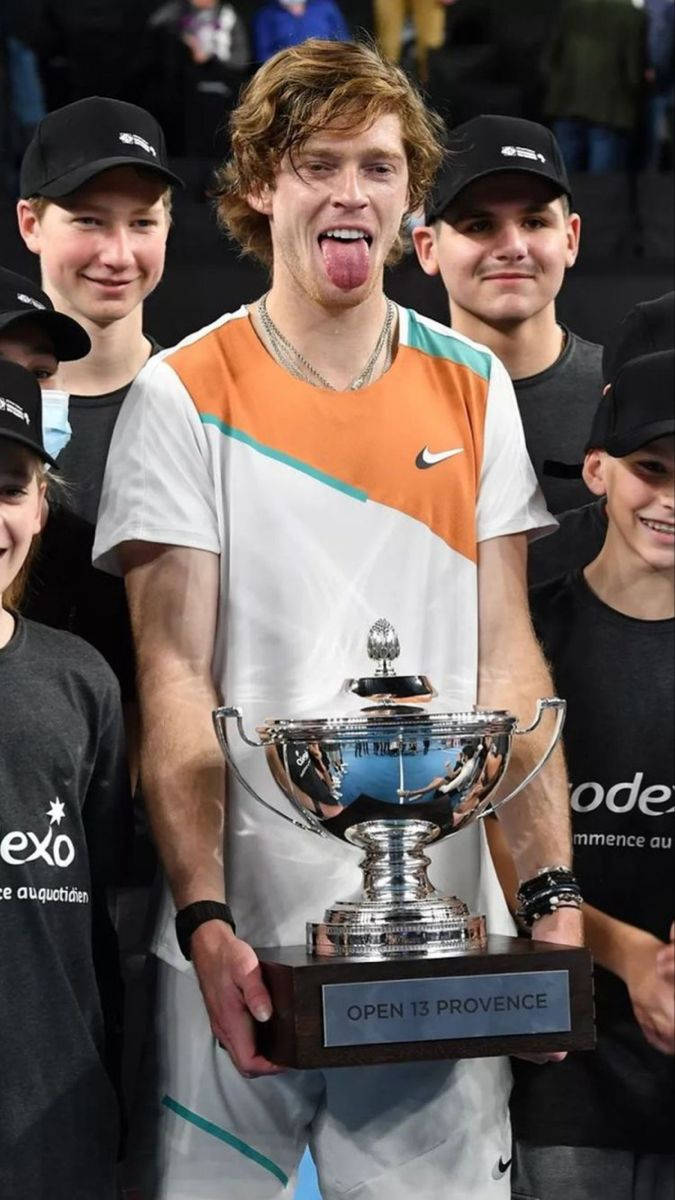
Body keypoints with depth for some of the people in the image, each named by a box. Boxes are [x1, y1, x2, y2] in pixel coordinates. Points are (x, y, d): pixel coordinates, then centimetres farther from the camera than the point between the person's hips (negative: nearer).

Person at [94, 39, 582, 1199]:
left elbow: (508, 657, 5)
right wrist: (204, 918, -16)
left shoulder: (472, 389, 7)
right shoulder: (185, 395, -2)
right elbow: (174, 677, -6)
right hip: (244, 931, -2)